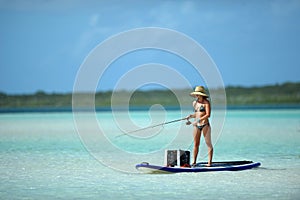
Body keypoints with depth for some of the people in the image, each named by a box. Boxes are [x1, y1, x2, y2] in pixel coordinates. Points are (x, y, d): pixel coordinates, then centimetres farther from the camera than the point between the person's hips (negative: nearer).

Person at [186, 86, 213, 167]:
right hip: (196, 126, 6)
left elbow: (208, 115, -16)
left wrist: (198, 120, -22)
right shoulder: (194, 103, 12)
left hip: (205, 125, -6)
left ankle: (209, 162, 0)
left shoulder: (206, 102, -8)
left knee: (208, 144, -1)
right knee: (196, 144, 6)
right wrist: (190, 116, 4)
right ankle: (194, 162, 10)